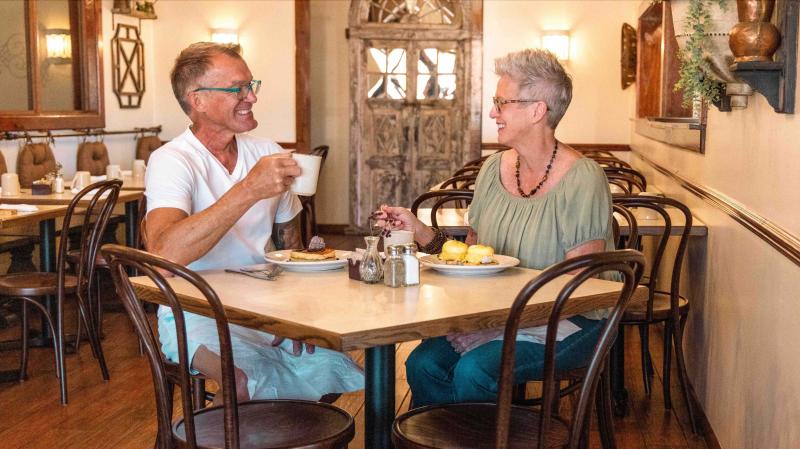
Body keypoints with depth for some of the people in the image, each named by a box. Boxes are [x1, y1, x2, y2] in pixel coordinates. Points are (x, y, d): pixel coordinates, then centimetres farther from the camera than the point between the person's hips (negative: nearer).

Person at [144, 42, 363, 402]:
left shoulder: (267, 153, 9)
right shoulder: (171, 161, -11)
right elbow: (163, 257, -30)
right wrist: (249, 191, -33)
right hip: (197, 315, -6)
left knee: (336, 368, -18)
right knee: (254, 383, -32)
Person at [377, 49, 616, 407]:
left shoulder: (581, 180, -12)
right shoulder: (494, 169, 7)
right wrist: (419, 231, -2)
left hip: (568, 321, -5)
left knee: (474, 371, -28)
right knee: (423, 363, -20)